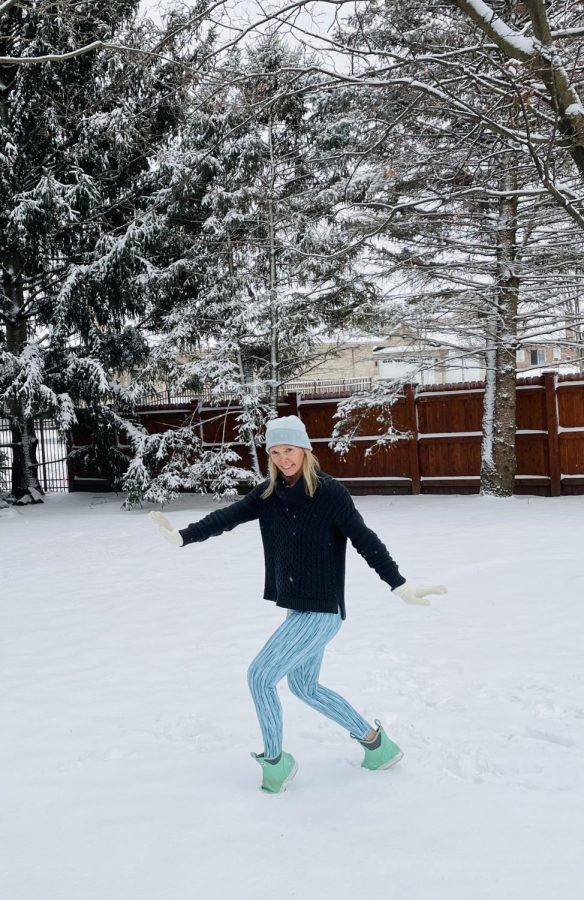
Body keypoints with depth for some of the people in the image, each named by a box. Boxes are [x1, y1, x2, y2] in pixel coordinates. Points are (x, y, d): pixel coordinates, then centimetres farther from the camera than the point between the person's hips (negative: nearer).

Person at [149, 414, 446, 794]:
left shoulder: (330, 492, -15)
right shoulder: (269, 494, 3)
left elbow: (366, 541, -18)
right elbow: (226, 517, -5)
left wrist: (400, 585, -24)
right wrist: (182, 536, -20)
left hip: (321, 611, -8)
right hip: (299, 608, 8)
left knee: (260, 675, -8)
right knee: (305, 686, 20)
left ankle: (275, 760, 13)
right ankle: (375, 741, 34)